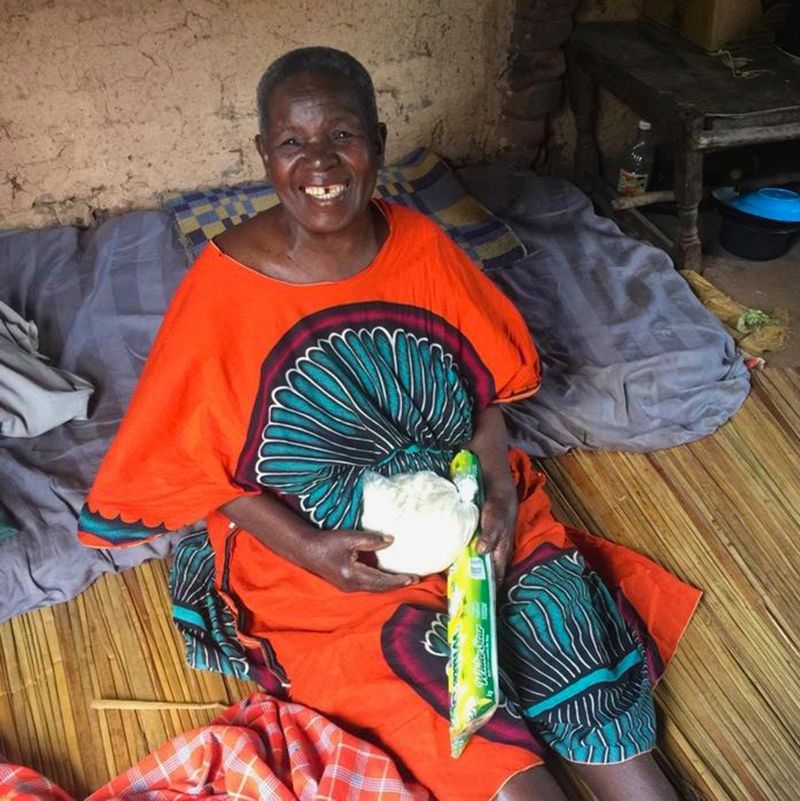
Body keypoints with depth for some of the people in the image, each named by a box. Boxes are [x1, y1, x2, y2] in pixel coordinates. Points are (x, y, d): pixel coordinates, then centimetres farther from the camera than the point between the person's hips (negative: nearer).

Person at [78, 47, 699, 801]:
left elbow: (486, 382, 4)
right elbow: (193, 463, -9)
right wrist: (309, 551, -20)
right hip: (313, 550, -3)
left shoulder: (420, 243, -6)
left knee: (563, 606, -15)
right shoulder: (223, 286, -16)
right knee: (434, 664, -22)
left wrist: (499, 491, -12)